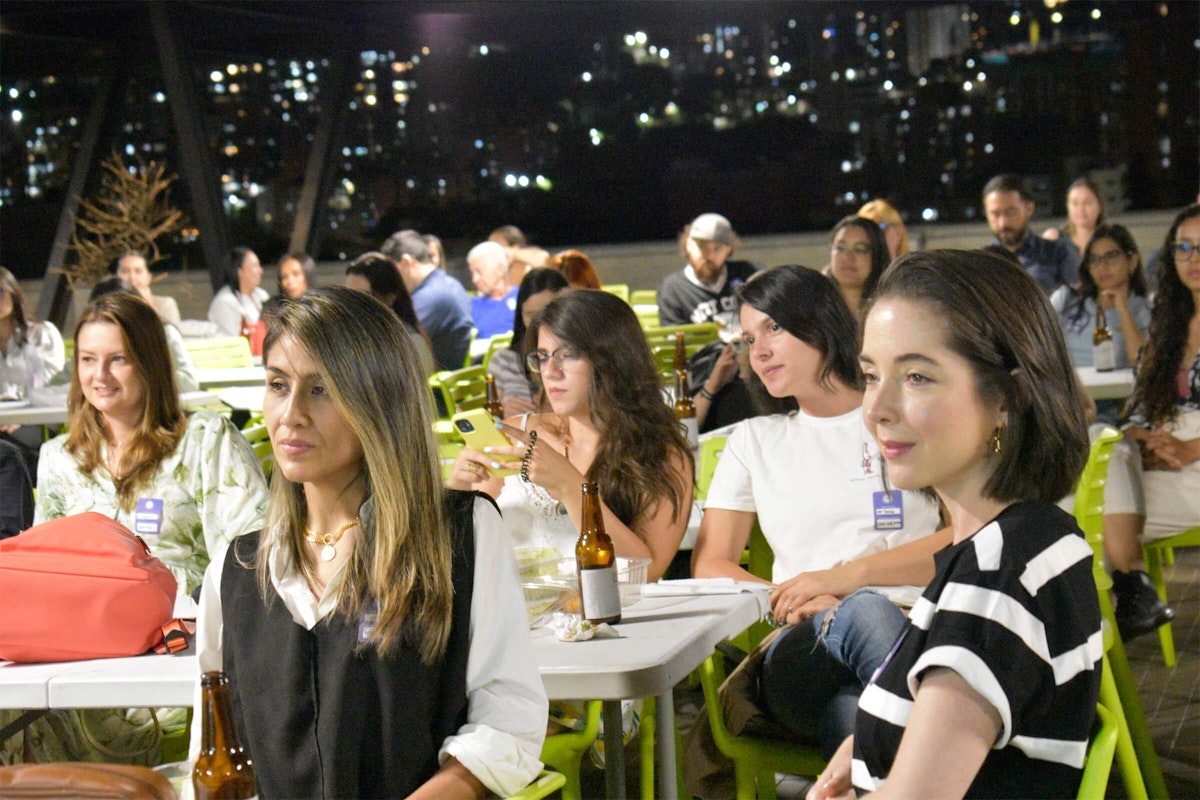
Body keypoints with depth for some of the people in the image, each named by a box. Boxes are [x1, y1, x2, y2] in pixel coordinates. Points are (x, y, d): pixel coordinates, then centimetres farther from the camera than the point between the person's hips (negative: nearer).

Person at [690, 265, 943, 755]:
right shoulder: (754, 442, 26)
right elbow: (709, 565, 15)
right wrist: (793, 603, -7)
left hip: (914, 628, -1)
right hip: (800, 652, 1)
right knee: (867, 611, -38)